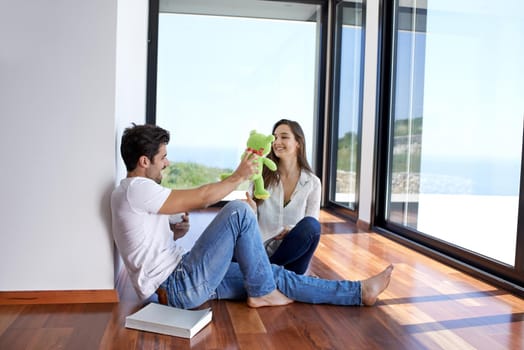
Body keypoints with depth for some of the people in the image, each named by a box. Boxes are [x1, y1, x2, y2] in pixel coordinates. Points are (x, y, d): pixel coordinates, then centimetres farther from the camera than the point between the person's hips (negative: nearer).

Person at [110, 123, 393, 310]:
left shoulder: (134, 192, 15)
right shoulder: (136, 189, -17)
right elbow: (201, 197, -19)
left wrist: (176, 231, 7)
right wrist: (238, 177, -5)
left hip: (179, 277, 10)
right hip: (180, 287, -10)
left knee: (275, 275, 3)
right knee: (238, 211, -19)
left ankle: (360, 292, 8)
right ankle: (262, 293, -3)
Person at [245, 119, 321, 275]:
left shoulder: (312, 182, 2)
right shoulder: (262, 175, 3)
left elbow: (312, 229, -2)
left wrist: (292, 231, -24)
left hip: (294, 254, 2)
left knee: (311, 225, -30)